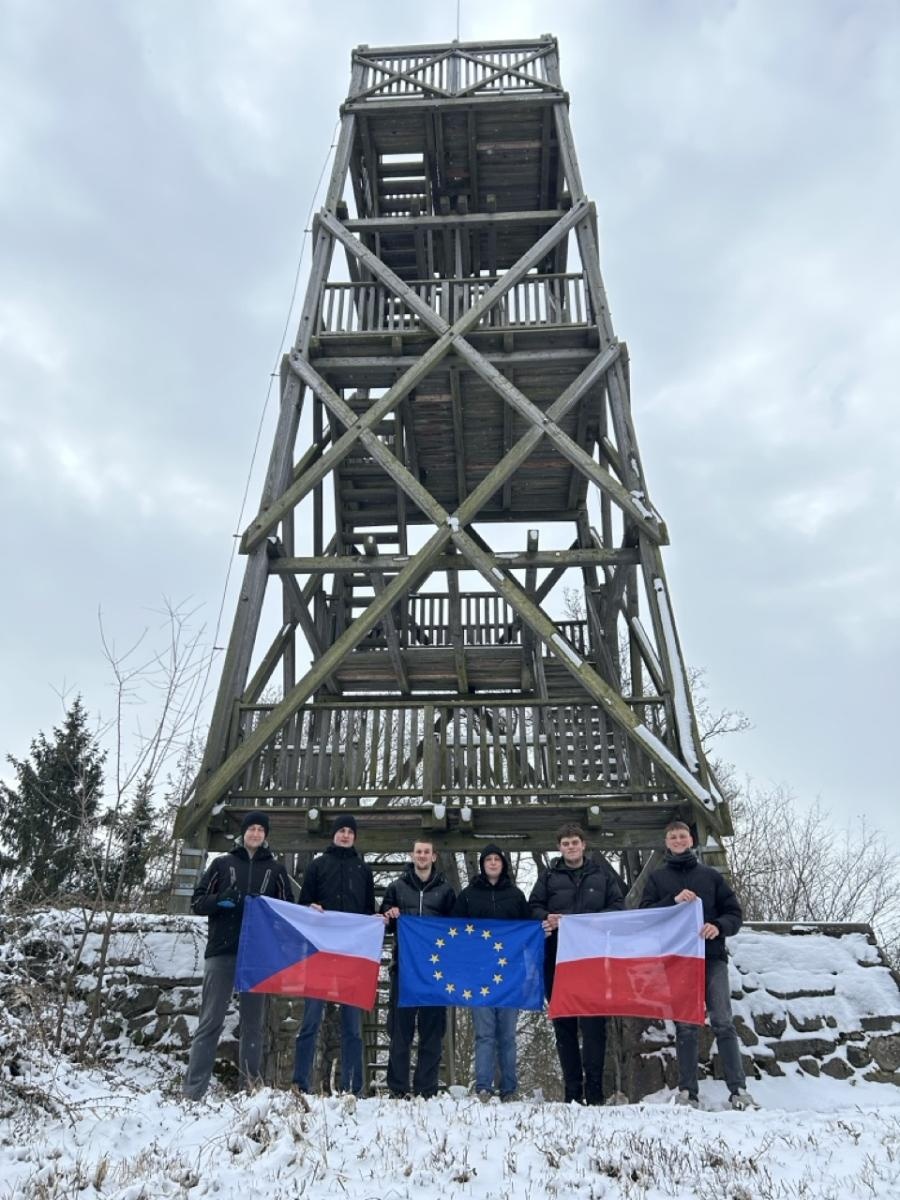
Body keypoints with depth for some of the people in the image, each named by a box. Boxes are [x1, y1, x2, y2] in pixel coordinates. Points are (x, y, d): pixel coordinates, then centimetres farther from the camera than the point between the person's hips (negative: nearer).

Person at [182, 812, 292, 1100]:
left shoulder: (275, 869, 11)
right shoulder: (222, 863, 9)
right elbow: (197, 902, 7)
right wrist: (220, 899, -13)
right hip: (221, 952, -1)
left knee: (253, 1022, 6)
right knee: (211, 1021, -1)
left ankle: (250, 1087, 12)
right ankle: (193, 1089, 3)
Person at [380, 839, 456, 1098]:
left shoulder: (445, 890, 12)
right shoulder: (397, 887, 11)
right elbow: (382, 919, 15)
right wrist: (389, 914, -7)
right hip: (403, 964, 0)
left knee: (432, 1028, 2)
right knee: (400, 1026, 0)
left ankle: (426, 1090, 9)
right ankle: (397, 1089, 8)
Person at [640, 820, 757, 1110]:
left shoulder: (711, 875, 12)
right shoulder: (657, 878, 12)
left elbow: (734, 913, 9)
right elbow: (645, 914, 1)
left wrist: (719, 926, -12)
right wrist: (673, 900, -14)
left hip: (712, 957, 0)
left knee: (723, 1023, -6)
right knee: (685, 1027, 2)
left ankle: (738, 1090, -1)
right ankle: (687, 1091, 7)